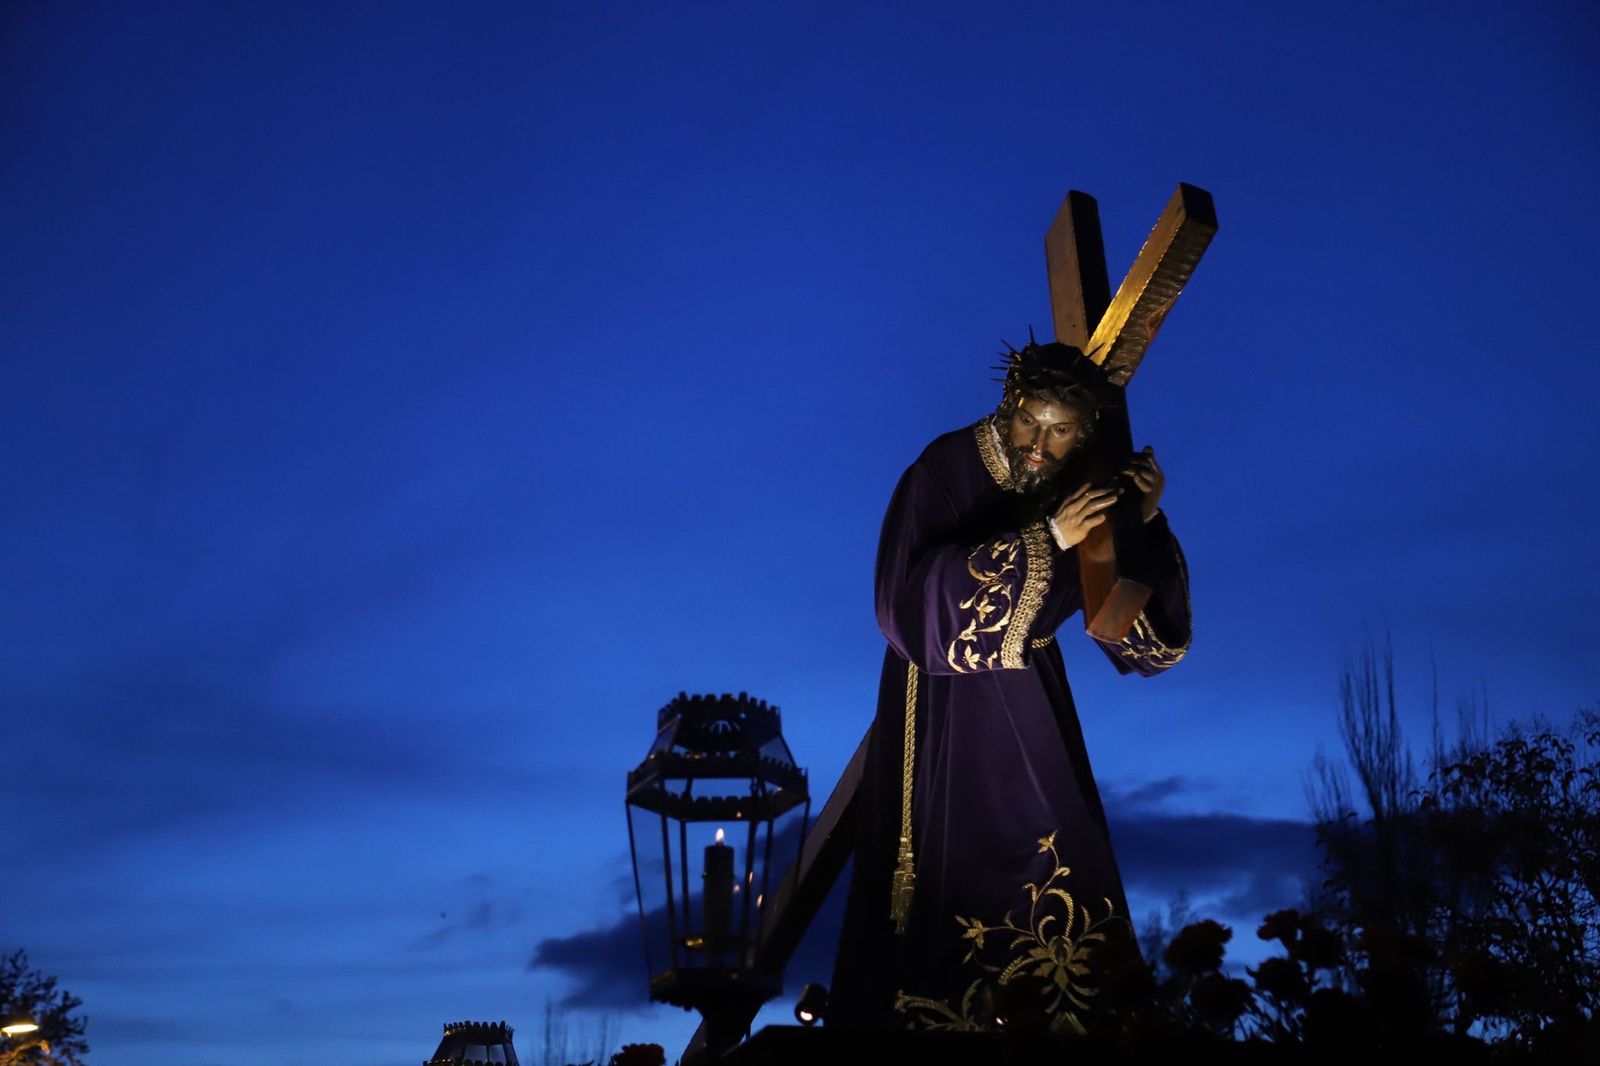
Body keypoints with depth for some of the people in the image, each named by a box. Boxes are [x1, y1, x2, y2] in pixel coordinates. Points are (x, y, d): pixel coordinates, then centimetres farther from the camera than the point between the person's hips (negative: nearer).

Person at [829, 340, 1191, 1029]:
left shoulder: (1087, 492, -4)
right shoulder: (943, 473, -18)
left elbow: (1153, 634, -6)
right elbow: (910, 599, -33)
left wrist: (1148, 523, -21)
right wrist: (1044, 538, -35)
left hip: (1030, 711, 5)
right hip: (945, 713, -5)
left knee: (1052, 874, 7)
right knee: (951, 876, -2)